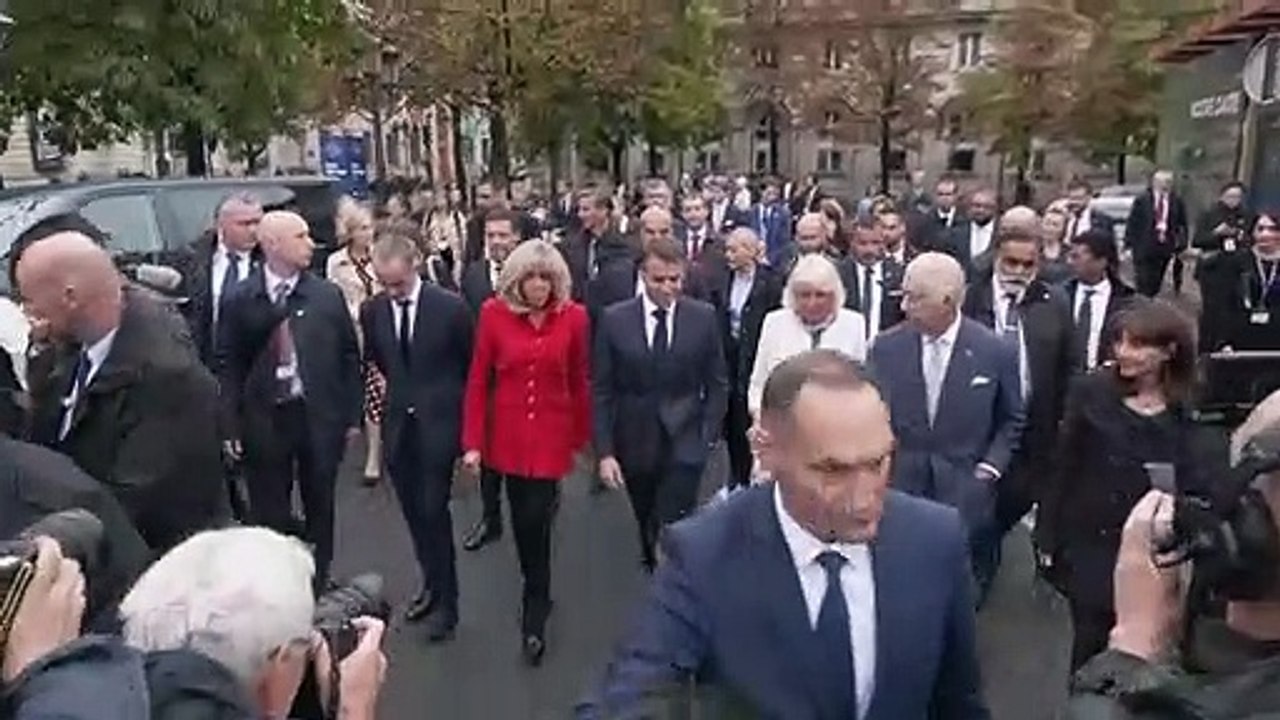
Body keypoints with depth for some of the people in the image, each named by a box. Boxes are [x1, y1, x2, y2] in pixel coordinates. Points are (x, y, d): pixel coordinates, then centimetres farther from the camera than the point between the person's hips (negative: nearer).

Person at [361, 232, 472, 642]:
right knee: (414, 514, 12)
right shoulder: (373, 310, -1)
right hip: (398, 425, 4)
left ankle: (446, 601, 11)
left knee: (433, 512, -3)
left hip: (438, 424, -4)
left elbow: (471, 364, 1)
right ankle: (432, 586, 29)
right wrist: (401, 389, 12)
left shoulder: (450, 308, -11)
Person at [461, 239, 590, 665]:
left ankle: (534, 619, 14)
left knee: (536, 521, -4)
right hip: (507, 434, 1)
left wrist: (582, 438, 9)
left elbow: (579, 381, 3)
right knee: (523, 519, 13)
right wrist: (472, 441, -6)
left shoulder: (574, 317, -7)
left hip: (552, 434, -1)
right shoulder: (494, 313, -6)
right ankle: (538, 594, 39)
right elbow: (478, 379, -3)